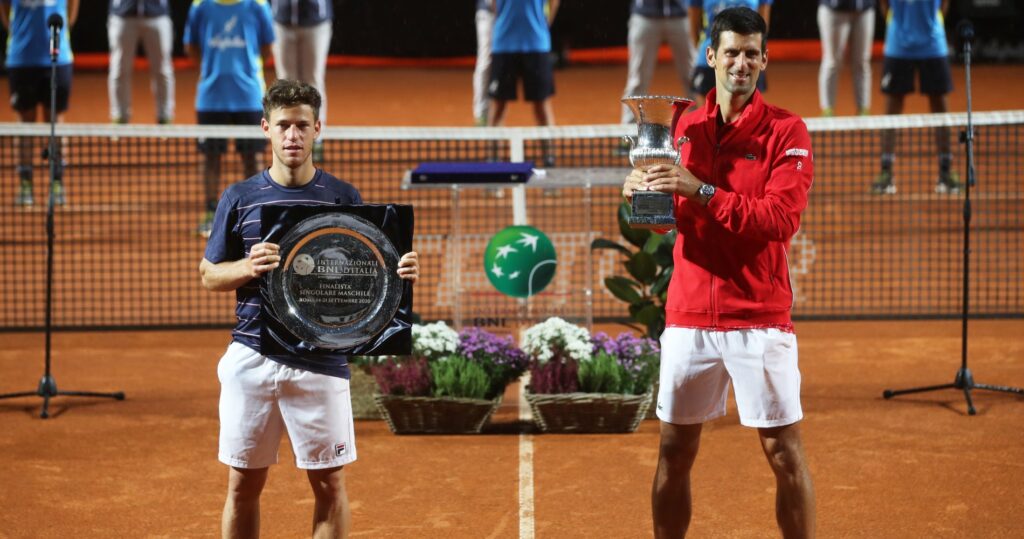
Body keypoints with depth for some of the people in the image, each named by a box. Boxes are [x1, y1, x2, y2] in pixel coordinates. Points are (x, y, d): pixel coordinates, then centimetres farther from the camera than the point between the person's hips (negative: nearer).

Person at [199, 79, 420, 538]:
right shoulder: (239, 199, 6)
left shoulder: (343, 198, 4)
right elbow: (209, 275, 9)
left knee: (329, 483, 2)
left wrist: (399, 273, -16)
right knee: (243, 484, 6)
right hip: (251, 358, 1)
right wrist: (248, 267, -12)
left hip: (321, 361, -1)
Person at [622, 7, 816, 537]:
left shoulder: (786, 131, -4)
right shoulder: (685, 127, 10)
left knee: (784, 453, -1)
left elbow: (781, 219, -17)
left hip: (760, 319, -4)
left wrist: (702, 193, -24)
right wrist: (642, 193, -5)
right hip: (688, 315, 4)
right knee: (674, 453, 8)